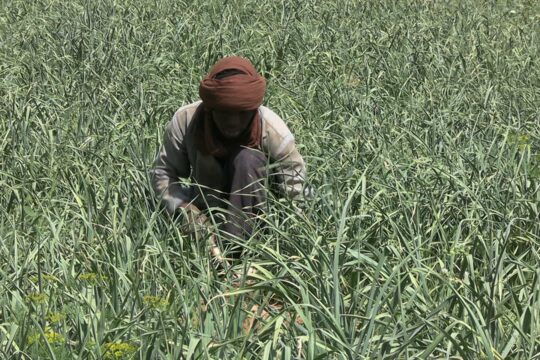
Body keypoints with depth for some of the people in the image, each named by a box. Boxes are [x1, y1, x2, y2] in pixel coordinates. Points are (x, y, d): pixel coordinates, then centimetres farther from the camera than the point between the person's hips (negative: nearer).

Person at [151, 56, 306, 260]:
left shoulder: (273, 131, -23)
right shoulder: (185, 121, -20)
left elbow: (294, 183, -19)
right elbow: (163, 172, -13)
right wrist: (186, 209, -31)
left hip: (252, 214, -2)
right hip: (204, 208, 2)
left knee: (247, 158, -30)